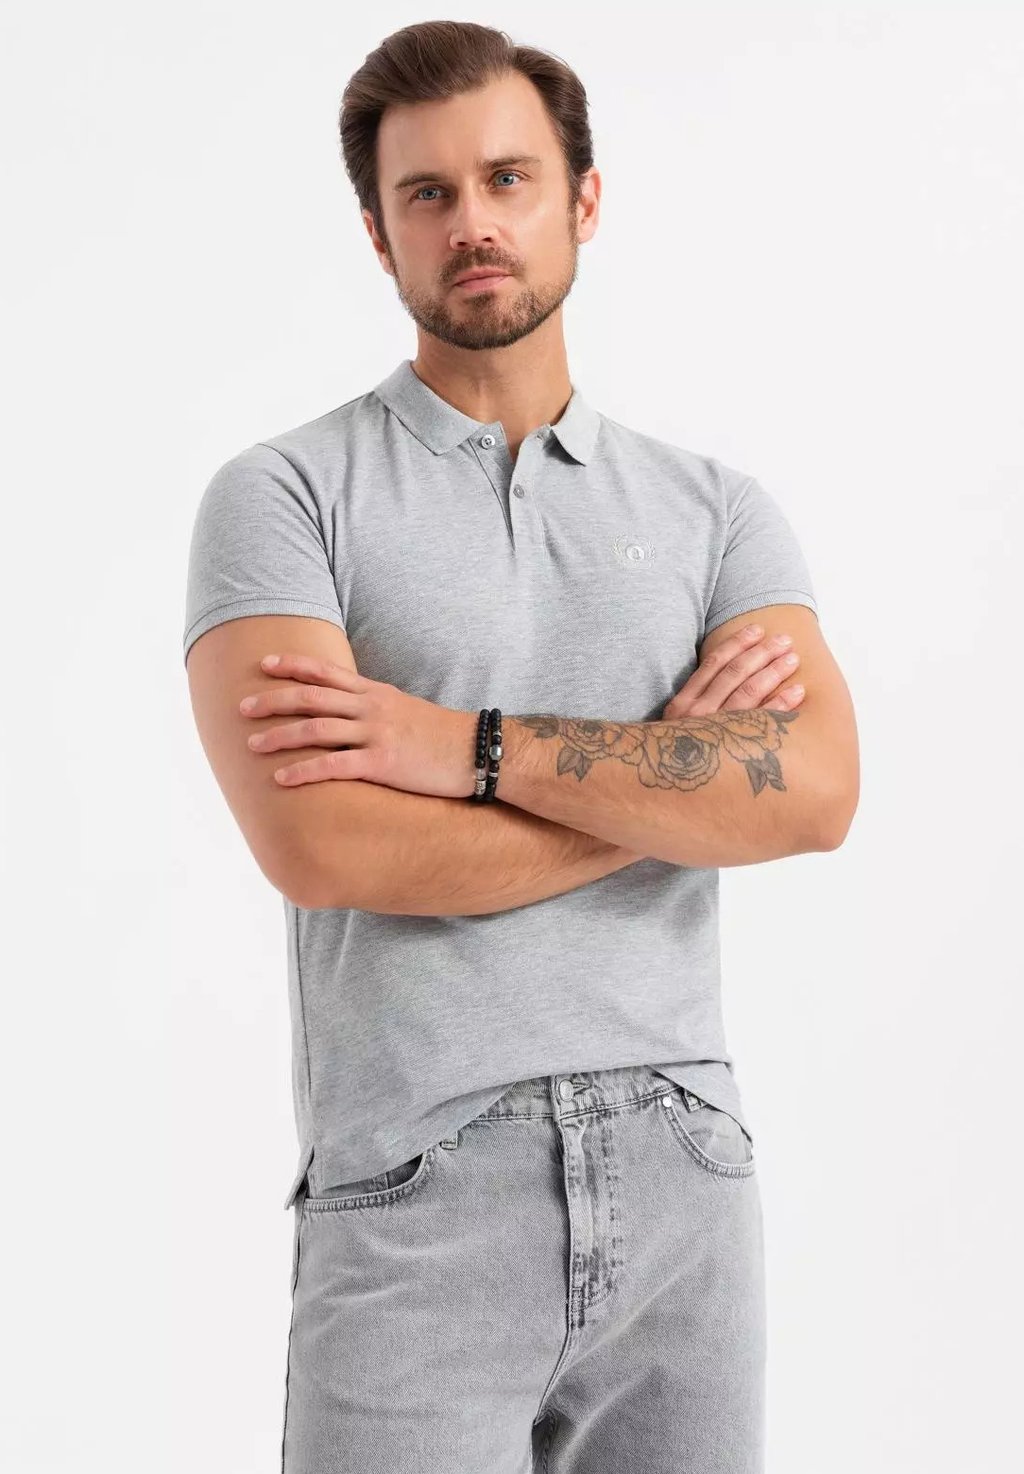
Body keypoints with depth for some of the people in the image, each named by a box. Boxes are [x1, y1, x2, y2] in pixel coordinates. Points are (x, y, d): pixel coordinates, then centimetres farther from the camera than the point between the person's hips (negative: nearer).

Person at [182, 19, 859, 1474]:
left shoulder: (716, 506, 8)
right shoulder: (284, 494, -1)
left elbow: (814, 792, -8)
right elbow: (320, 844, -16)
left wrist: (467, 745, -15)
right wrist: (674, 777, -8)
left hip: (686, 1174, 3)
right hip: (415, 1191, -3)